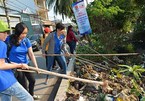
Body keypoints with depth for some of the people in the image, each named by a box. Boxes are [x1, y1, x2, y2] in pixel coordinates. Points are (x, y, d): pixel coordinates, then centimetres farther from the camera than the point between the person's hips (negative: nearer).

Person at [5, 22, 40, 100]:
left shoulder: (26, 40, -8)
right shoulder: (9, 39, -19)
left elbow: (31, 54, -10)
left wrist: (36, 66, -17)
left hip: (26, 64, 5)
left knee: (32, 80, 19)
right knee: (24, 85, 4)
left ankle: (31, 94, 46)